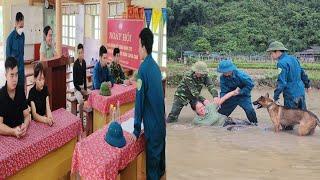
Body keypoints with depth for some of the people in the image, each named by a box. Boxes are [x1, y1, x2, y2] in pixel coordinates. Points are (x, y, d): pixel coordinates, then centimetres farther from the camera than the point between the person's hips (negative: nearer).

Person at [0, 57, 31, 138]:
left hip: (21, 132, 3)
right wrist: (13, 131, -30)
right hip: (6, 135, -3)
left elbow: (27, 115, 4)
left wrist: (25, 126, -16)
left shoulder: (21, 90, 4)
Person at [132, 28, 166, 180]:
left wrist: (136, 130, -12)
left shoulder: (143, 68, -18)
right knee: (160, 157, 21)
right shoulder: (156, 66, 7)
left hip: (152, 126, -8)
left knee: (152, 161, 3)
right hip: (161, 123, 8)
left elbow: (139, 101, -18)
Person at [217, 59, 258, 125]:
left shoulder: (240, 74, -28)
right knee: (223, 109, 4)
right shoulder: (222, 77, -16)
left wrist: (240, 92, -26)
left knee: (249, 109, -22)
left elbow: (250, 84, -21)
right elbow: (224, 91, -14)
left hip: (243, 96, -4)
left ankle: (254, 123, 1)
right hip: (231, 96, 4)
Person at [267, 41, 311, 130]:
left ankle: (288, 127, 15)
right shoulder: (293, 58, 8)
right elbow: (303, 73, 18)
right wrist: (307, 84, 29)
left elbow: (281, 82, -21)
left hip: (291, 94, -8)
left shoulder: (282, 63, -17)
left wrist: (276, 95, -17)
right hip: (301, 91, 8)